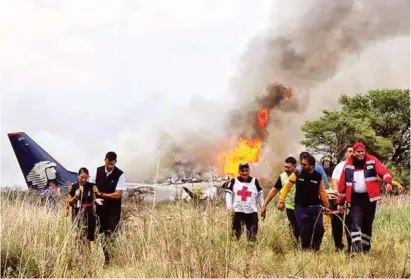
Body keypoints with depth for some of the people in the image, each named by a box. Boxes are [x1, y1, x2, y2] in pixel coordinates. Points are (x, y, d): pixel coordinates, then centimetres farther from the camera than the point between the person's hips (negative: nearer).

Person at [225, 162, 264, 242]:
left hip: (251, 212, 1)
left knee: (252, 235, -2)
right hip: (238, 211, -1)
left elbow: (260, 196, 13)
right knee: (236, 234, 2)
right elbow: (228, 194, 1)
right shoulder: (234, 181, 4)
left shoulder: (254, 181, 7)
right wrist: (230, 207, -12)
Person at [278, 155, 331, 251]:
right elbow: (287, 187, -3)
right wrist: (281, 201, -8)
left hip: (315, 207, 1)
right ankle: (305, 249, 13)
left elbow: (322, 192, 7)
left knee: (319, 229, -8)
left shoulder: (318, 176, -1)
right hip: (301, 208, -1)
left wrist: (326, 206, 12)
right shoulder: (297, 174, -5)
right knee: (304, 230, -7)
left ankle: (315, 249, 14)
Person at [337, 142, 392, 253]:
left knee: (367, 224, 9)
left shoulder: (372, 161, 1)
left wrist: (388, 182, -36)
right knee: (355, 223, -13)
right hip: (355, 198, 0)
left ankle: (365, 248, 22)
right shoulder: (348, 165, 4)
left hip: (369, 197, 0)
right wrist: (341, 202, 8)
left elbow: (383, 171, -15)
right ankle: (356, 249, -18)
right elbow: (342, 184, 8)